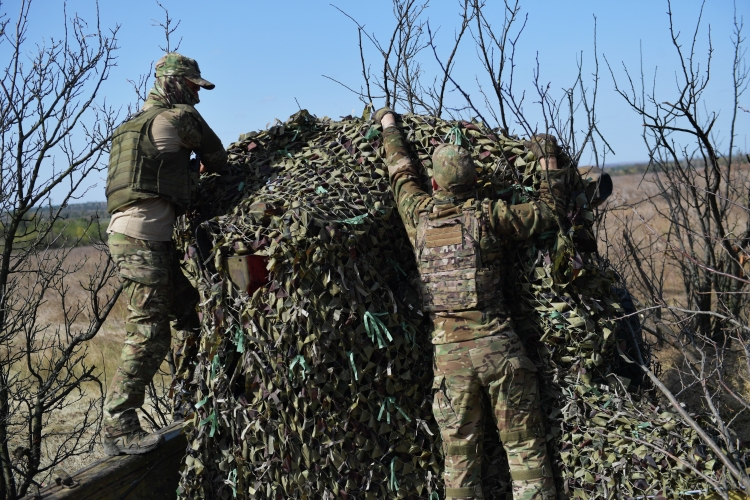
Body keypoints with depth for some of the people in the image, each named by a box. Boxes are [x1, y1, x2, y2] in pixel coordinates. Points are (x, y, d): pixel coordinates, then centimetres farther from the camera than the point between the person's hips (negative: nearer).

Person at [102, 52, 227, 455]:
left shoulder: (141, 120, 21)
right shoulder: (179, 117, -6)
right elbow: (216, 158, 7)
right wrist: (210, 170, 27)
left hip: (153, 240, 10)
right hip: (140, 240, -10)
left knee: (186, 309, 19)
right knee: (148, 337, -9)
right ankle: (117, 429, -6)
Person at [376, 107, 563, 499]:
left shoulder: (418, 214, 6)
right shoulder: (489, 215, -1)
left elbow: (401, 171, 24)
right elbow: (549, 213, 8)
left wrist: (388, 124, 40)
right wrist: (549, 162, 20)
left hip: (449, 351, 2)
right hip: (497, 344, -2)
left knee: (459, 452, 8)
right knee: (525, 445, 5)